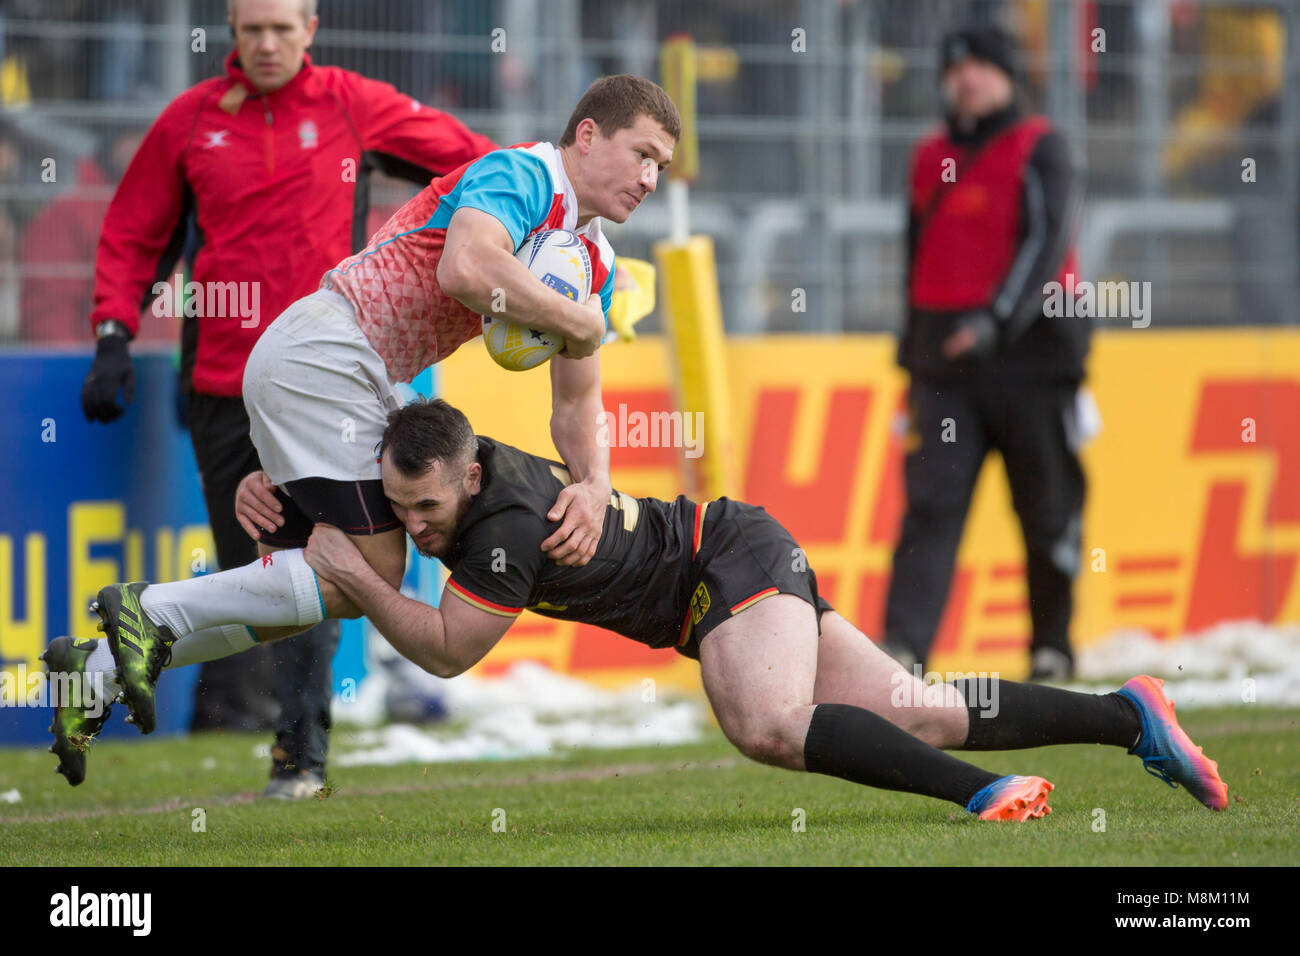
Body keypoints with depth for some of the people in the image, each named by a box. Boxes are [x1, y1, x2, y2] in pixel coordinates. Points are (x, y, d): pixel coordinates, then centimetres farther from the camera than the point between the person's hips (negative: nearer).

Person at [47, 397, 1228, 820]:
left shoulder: (511, 524, -27)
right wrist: (277, 487, -1)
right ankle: (1127, 715, 5)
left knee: (770, 726, -37)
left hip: (736, 563, -9)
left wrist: (355, 578, -22)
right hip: (731, 562, 9)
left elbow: (446, 650, -22)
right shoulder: (440, 477, -2)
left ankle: (985, 792, -35)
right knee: (915, 713, 3)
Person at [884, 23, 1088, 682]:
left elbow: (1047, 245, -12)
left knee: (1048, 505, 2)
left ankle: (1052, 646, 14)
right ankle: (904, 644, -17)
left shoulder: (1038, 150, 0)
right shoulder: (930, 157, 17)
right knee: (931, 500, -8)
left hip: (1030, 352, -4)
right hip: (943, 355, 4)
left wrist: (996, 319, -24)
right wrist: (914, 357, 21)